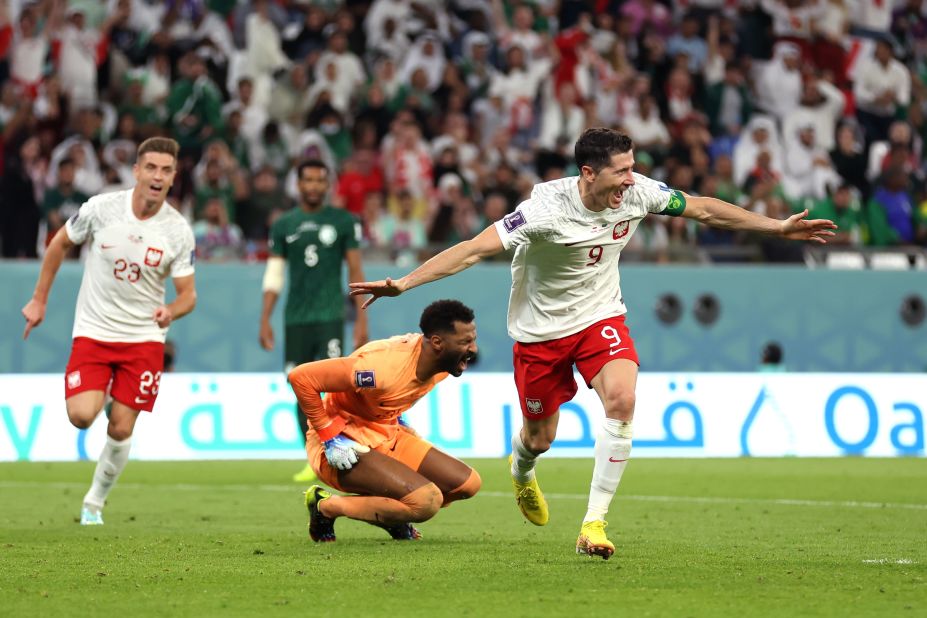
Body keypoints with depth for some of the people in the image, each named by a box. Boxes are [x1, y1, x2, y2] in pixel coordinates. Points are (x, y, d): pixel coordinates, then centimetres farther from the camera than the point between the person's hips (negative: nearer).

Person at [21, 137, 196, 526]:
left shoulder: (178, 231, -8)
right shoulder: (101, 208, -10)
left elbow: (188, 294, -2)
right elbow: (60, 244, 7)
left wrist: (171, 311, -26)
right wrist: (39, 300, 9)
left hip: (144, 337, 0)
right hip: (92, 331, 0)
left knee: (121, 430, -3)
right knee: (81, 416, -18)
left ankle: (95, 502, 19)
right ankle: (97, 395, 18)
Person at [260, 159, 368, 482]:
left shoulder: (343, 222, 4)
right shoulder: (283, 225, 10)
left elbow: (355, 271, 4)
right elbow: (274, 274, 11)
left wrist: (361, 318, -2)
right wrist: (265, 319, 4)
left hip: (330, 316, -3)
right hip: (295, 319, 3)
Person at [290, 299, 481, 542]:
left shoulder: (440, 362, -4)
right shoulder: (384, 365, -31)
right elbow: (301, 377, -30)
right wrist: (330, 438, -25)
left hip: (386, 437, 9)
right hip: (342, 447, -9)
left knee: (468, 484, 1)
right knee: (427, 501, -25)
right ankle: (327, 507, -8)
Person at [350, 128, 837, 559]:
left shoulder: (638, 192, -15)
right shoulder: (548, 209, -30)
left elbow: (705, 209, 1)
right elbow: (474, 249, -31)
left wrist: (779, 227, 5)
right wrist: (402, 284, -38)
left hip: (600, 318, 3)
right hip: (540, 328, -3)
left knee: (622, 398, -25)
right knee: (540, 438, 10)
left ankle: (594, 522, -19)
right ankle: (521, 474, 52)